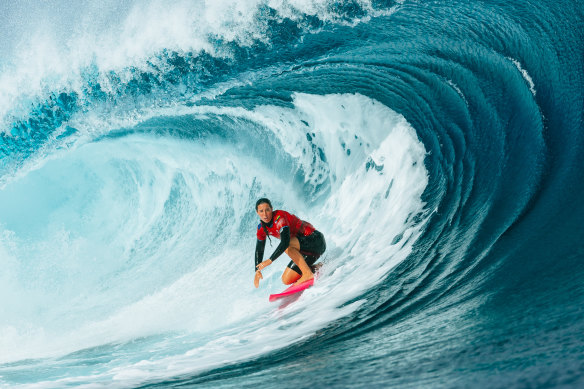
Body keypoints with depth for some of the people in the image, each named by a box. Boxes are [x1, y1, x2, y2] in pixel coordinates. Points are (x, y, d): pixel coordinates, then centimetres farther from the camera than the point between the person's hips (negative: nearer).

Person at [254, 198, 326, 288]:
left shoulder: (279, 217, -24)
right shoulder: (261, 229, 0)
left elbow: (285, 242, -36)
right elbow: (259, 250, 12)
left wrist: (270, 260, -38)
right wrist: (257, 270, 4)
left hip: (316, 240, -8)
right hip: (303, 250, 9)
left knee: (287, 245, -34)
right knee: (286, 280, 4)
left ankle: (308, 273, -26)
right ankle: (319, 268, 15)